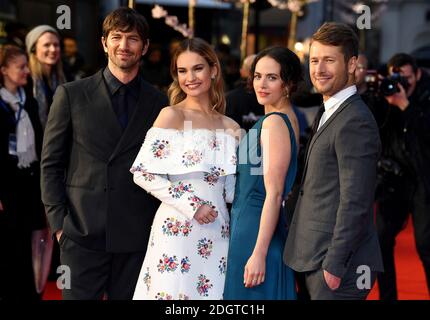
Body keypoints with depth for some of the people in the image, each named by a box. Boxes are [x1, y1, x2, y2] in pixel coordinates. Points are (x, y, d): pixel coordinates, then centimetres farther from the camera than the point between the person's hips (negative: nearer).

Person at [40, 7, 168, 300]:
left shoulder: (158, 103, 8)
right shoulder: (71, 95, 3)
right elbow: (51, 163, 4)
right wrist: (58, 221, -3)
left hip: (137, 237, 1)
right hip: (82, 233, -1)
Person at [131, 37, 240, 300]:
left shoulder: (230, 127, 10)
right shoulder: (172, 116, -4)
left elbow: (229, 189, 14)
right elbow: (143, 173, -10)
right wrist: (191, 205, -15)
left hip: (217, 233, 5)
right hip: (177, 229, -4)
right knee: (173, 291, 0)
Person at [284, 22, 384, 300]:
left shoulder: (355, 122, -16)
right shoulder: (329, 113, 15)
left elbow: (355, 203, -20)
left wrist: (334, 265, -19)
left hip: (338, 264, -9)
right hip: (317, 259, 9)